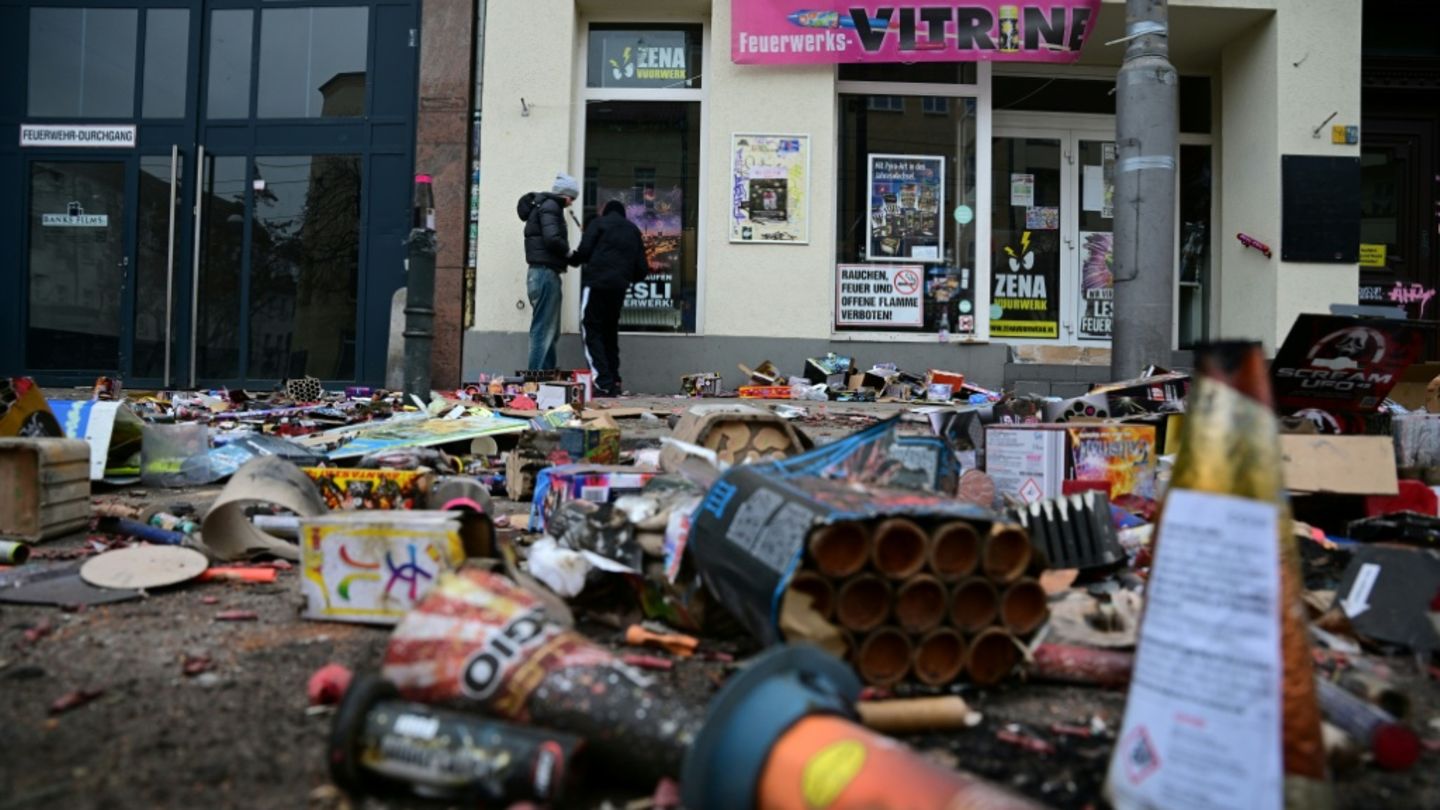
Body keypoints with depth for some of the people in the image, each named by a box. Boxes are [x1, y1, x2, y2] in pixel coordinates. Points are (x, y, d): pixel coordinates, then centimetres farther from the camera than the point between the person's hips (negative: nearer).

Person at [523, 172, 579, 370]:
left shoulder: (546, 205, 22)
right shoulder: (550, 206, -8)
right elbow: (552, 239, -21)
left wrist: (565, 253, 6)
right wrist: (568, 252, -5)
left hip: (542, 274, 10)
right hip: (546, 273, -10)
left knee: (549, 331, 13)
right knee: (544, 330, -10)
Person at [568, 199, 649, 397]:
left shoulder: (598, 223, 8)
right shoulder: (633, 230, 21)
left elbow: (584, 252, -5)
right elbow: (642, 269, 14)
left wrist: (571, 258, 16)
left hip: (596, 283, -5)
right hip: (619, 287, 5)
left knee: (591, 331, -3)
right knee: (610, 333, 16)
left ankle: (603, 384, -15)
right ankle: (614, 383, 12)